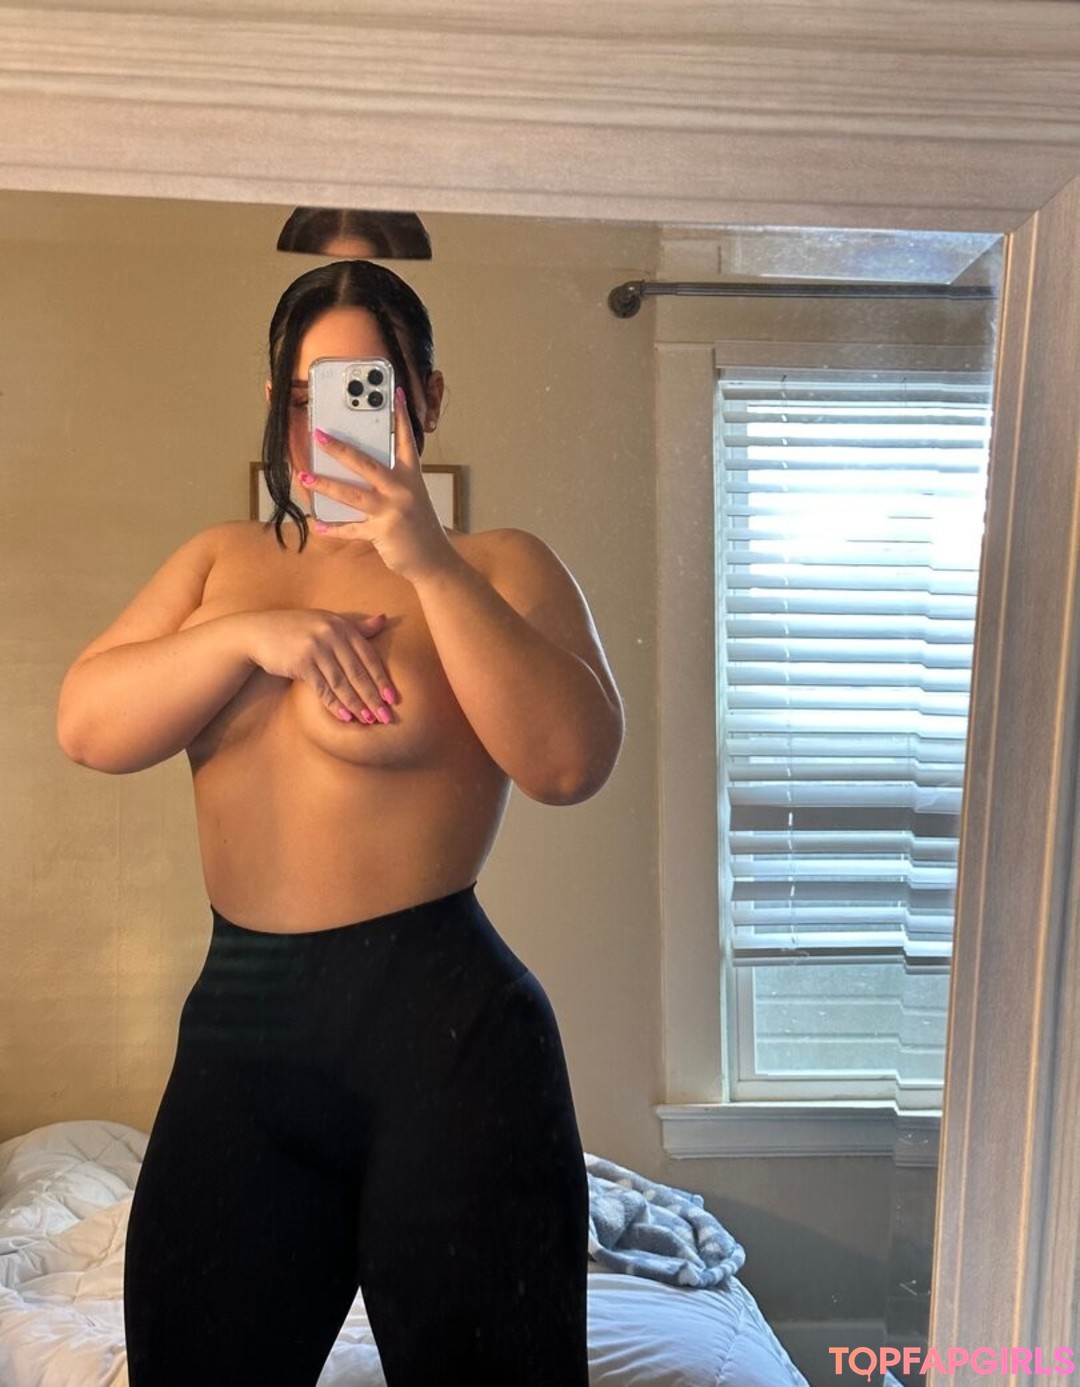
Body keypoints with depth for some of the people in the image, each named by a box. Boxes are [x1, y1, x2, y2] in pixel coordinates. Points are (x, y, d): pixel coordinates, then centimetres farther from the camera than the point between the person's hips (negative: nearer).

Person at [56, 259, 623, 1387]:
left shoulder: (499, 567, -3)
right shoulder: (221, 560, 12)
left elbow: (571, 763, -19)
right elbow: (86, 728, 2)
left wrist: (433, 569, -24)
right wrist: (249, 634, -12)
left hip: (441, 1032, -4)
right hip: (238, 1016, 5)